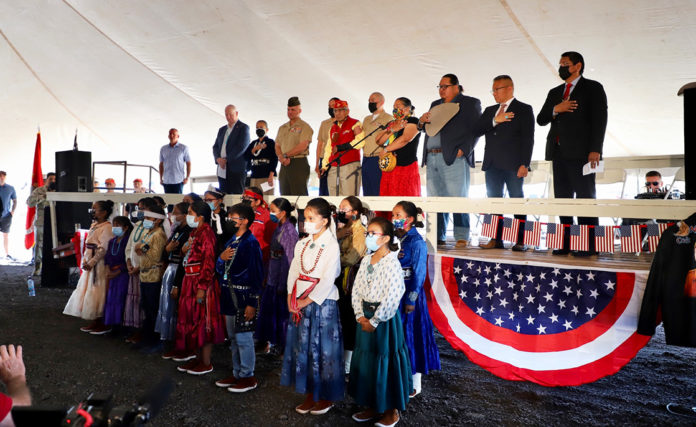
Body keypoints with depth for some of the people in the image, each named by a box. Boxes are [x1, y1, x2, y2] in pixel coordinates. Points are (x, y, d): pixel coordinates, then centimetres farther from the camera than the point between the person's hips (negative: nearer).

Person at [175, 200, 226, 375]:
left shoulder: (206, 233, -15)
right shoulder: (194, 232, 15)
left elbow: (209, 262, -20)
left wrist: (202, 287, -23)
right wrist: (185, 249, 3)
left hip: (201, 283, -10)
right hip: (190, 281, 10)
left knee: (203, 321, -1)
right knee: (192, 320, 15)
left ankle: (206, 363, 9)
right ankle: (197, 357, 27)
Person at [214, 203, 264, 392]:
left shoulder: (251, 243, -14)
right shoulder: (231, 241, 13)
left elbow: (256, 274, -17)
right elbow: (220, 270, 18)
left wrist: (252, 303, -19)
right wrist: (221, 258, -5)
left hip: (244, 298, -9)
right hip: (230, 298, 9)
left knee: (243, 339, -1)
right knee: (233, 338, 17)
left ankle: (248, 377, 13)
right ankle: (237, 374, 29)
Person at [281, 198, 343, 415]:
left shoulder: (331, 246, -12)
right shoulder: (302, 244, 8)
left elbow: (327, 281, -16)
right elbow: (293, 272, 8)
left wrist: (306, 301, -14)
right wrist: (291, 299, -3)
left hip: (322, 302, -6)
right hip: (299, 302, 6)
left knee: (322, 348, 4)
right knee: (303, 346, 12)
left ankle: (326, 397, 22)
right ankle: (309, 395, 27)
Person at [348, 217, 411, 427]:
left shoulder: (392, 263, -16)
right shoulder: (366, 261, 6)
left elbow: (391, 298, -20)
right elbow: (356, 289, 7)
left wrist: (374, 321, -15)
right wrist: (360, 315, -4)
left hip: (384, 319, -7)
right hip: (366, 318, 7)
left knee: (386, 362, 4)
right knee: (366, 360, 14)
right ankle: (372, 406, 32)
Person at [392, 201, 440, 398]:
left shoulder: (417, 242, -14)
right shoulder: (394, 238, 7)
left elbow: (419, 274, -14)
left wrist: (411, 300, -16)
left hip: (409, 294, -7)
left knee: (411, 337, 4)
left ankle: (415, 385, 18)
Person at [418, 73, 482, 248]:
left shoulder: (470, 103, 7)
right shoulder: (435, 105, 25)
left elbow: (475, 130, -2)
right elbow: (423, 129, 25)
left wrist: (463, 150, -14)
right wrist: (422, 120, 3)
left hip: (453, 157, -6)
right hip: (432, 158, 6)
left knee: (457, 198, -7)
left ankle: (462, 238, -2)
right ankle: (438, 237, 11)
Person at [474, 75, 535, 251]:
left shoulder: (524, 110, 3)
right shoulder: (490, 110, 20)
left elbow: (528, 139, -5)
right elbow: (477, 130, 6)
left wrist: (524, 164, -14)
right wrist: (495, 121, -9)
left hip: (513, 164, -5)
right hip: (492, 164, 5)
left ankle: (520, 240, 3)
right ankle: (496, 239, 10)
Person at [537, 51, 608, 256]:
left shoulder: (593, 88, 5)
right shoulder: (554, 92, 22)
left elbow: (599, 119, -5)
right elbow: (541, 119, 15)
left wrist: (595, 150, -15)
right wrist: (555, 109, -5)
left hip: (581, 152, -6)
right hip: (559, 153, 6)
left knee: (585, 197, -6)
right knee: (562, 198, 3)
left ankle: (589, 246, -3)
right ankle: (566, 244, 6)